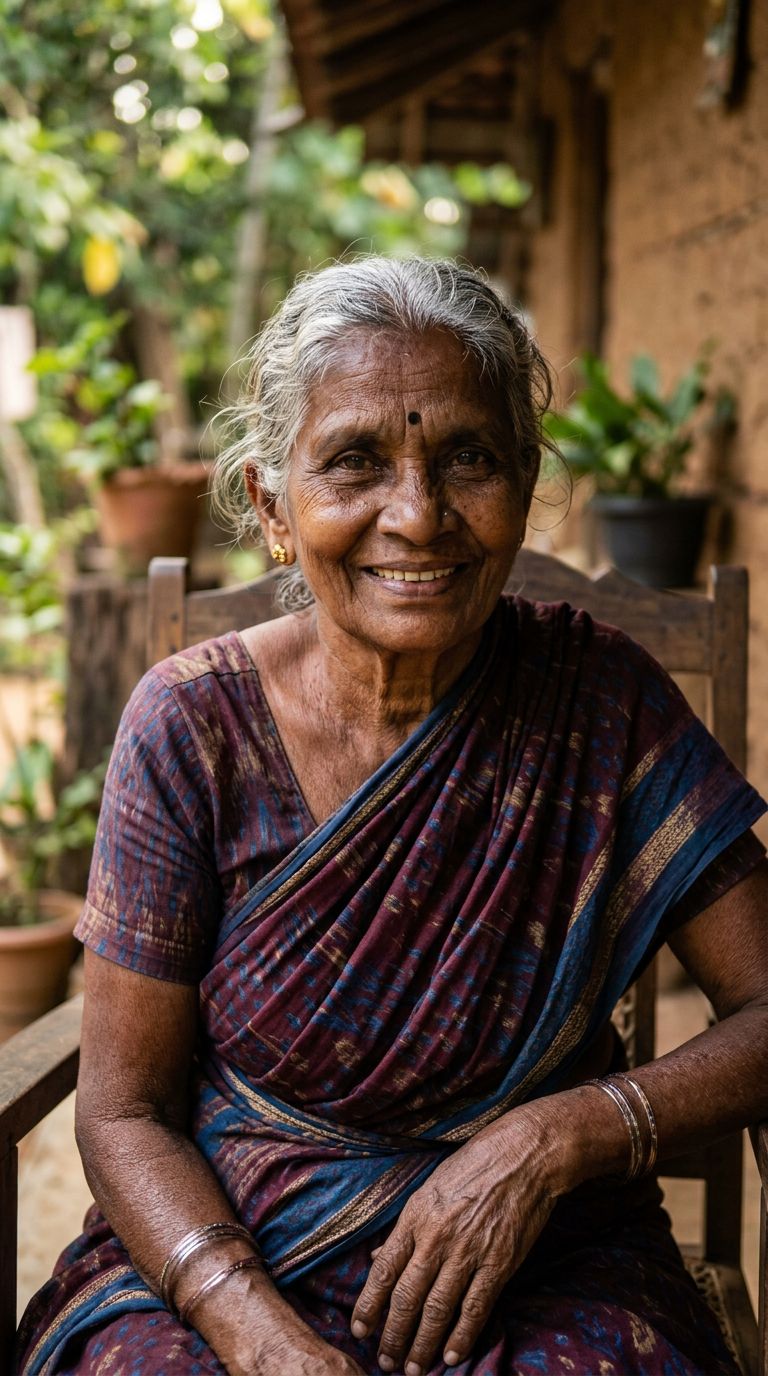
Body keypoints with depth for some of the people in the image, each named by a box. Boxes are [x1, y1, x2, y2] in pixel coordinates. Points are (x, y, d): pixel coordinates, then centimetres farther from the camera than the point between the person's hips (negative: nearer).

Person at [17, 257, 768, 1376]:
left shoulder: (600, 700, -8)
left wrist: (564, 1135, -20)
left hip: (541, 1274, 1)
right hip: (218, 1261, 0)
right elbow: (125, 1111, -5)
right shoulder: (193, 725, -9)